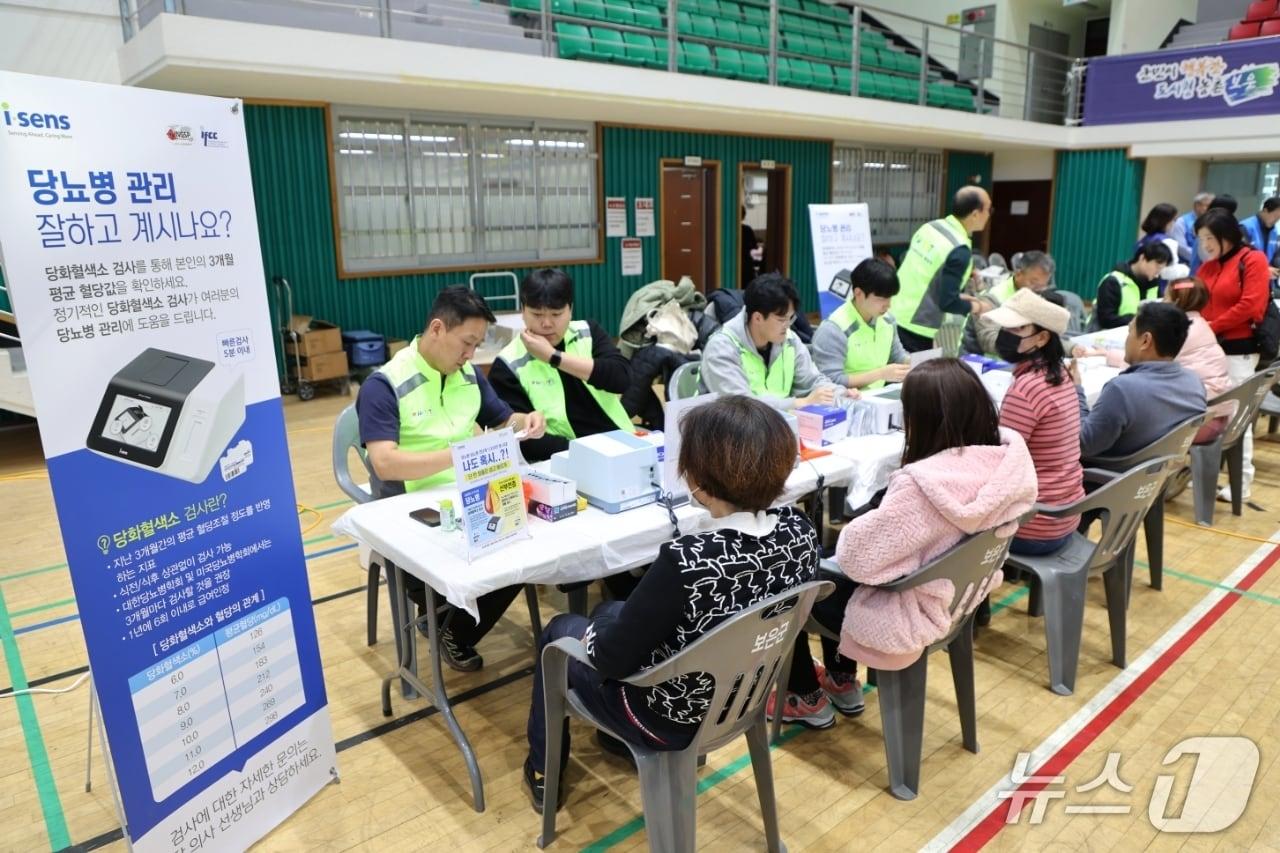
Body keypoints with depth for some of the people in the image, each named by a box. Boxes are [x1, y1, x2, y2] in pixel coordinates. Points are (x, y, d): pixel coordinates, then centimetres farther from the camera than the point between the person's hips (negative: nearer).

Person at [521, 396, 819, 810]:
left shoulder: (686, 561, -37)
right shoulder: (800, 530, -16)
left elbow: (611, 658, -23)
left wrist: (592, 636, 0)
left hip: (673, 718, -6)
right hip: (746, 695, 6)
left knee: (559, 632, 21)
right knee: (611, 612, 28)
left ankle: (543, 771, 41)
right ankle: (619, 739, 50)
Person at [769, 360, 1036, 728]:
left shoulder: (924, 483, -36)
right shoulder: (1008, 456, -11)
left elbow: (858, 556, -28)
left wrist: (848, 532, -7)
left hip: (907, 618, -8)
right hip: (960, 596, 9)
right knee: (825, 557, 26)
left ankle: (807, 699, 31)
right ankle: (842, 682, 40)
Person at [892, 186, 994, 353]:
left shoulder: (930, 227, 5)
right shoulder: (959, 250, -17)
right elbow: (947, 303, -19)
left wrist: (957, 296, 17)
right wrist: (977, 307, 0)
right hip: (915, 331, -8)